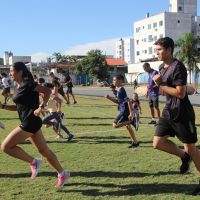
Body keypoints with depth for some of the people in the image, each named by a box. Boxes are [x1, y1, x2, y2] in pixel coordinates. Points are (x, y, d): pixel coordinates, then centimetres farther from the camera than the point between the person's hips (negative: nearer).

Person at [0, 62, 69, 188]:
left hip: (30, 122, -10)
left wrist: (41, 107, -22)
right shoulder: (20, 87, 15)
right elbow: (19, 107, 20)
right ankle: (62, 174, 22)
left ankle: (33, 162, 1)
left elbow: (47, 91, -17)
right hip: (29, 123, 10)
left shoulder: (27, 84, -13)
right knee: (44, 150, 14)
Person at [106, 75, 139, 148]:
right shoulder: (118, 89, 13)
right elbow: (117, 101, 22)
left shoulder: (121, 90, -16)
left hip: (125, 111, -10)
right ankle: (135, 142, 19)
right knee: (128, 126, 15)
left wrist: (131, 112, -25)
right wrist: (109, 98, 8)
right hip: (123, 111, 10)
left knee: (115, 125, -8)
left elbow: (128, 101, -21)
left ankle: (131, 121, -10)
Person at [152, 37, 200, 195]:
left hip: (182, 113, -8)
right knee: (158, 142, 2)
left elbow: (180, 93, -23)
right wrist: (158, 83, 0)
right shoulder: (162, 68, 10)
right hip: (168, 111, 8)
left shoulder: (178, 67, -18)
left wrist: (161, 85, -15)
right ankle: (184, 156, 23)